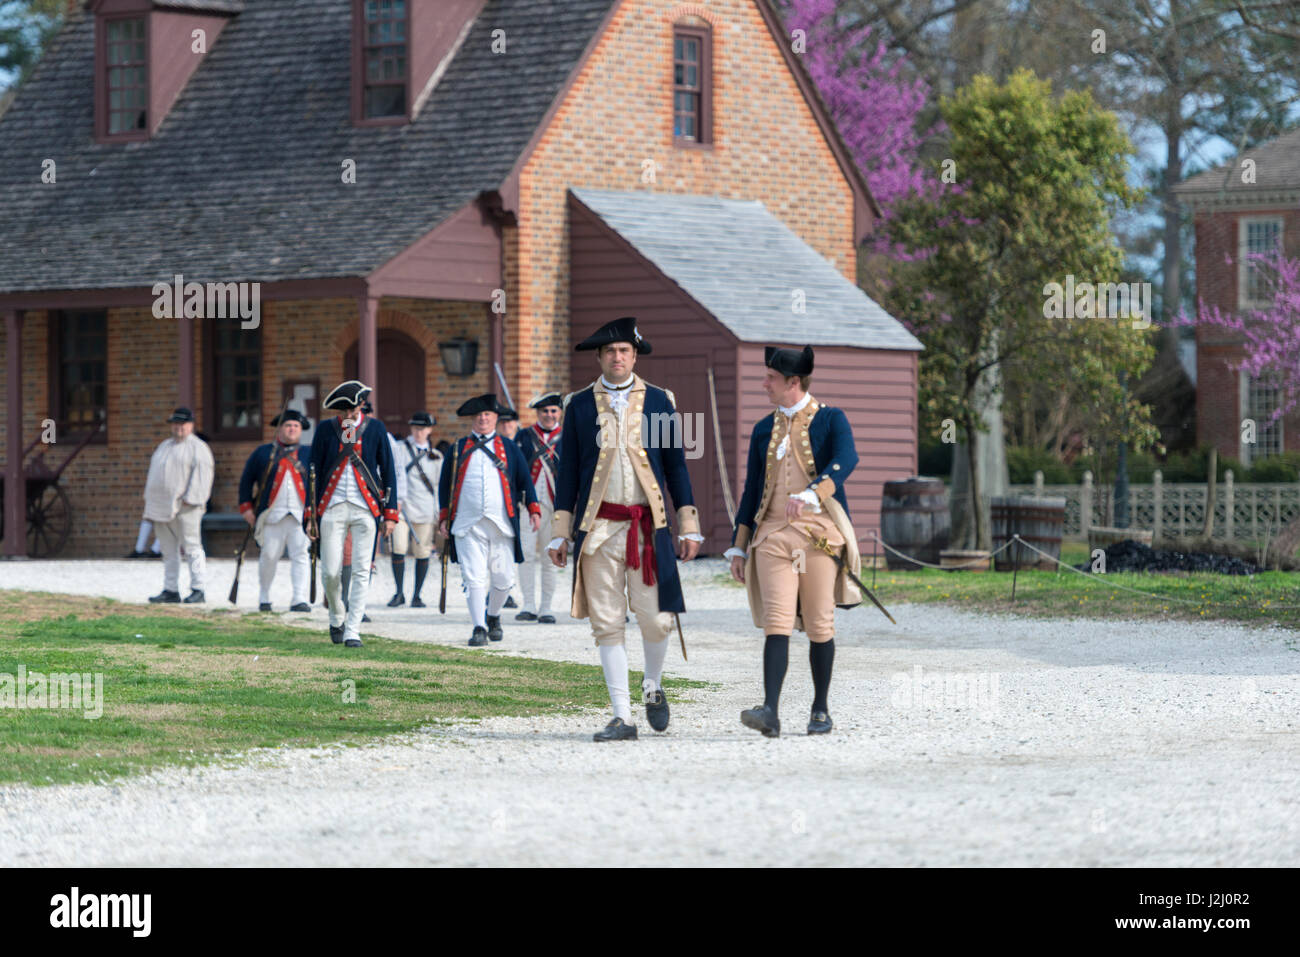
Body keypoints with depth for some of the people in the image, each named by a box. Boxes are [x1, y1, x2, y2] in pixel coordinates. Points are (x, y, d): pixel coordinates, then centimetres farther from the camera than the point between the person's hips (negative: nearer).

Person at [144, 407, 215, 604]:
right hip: (162, 507, 8)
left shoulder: (198, 447, -2)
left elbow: (201, 475, -12)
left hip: (184, 508, -8)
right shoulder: (164, 446, 22)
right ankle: (170, 589, 13)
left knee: (192, 547, -7)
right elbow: (154, 473, 24)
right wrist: (150, 502, 16)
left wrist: (190, 499, -19)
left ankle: (197, 589, -6)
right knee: (169, 550, 9)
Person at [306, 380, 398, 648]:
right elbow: (314, 470, 7)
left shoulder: (375, 428, 4)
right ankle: (337, 619, 23)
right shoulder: (326, 428, 4)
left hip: (365, 508, 0)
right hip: (333, 508, 0)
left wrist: (389, 513, 1)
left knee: (361, 572, -4)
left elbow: (388, 471, 6)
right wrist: (311, 513, 1)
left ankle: (352, 631, 0)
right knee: (330, 572, -2)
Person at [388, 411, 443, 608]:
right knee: (398, 548, -14)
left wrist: (440, 511, 14)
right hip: (402, 506, -2)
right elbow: (399, 473, -6)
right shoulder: (400, 448, 5)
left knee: (422, 553, -1)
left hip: (425, 509, 2)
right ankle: (399, 593, -2)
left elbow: (439, 483, 17)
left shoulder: (435, 455, 13)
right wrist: (398, 499, -17)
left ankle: (416, 595, 11)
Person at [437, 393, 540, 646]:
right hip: (467, 525, -1)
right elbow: (445, 484, 15)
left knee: (503, 579, 3)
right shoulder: (459, 448, 11)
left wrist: (533, 509, -1)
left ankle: (493, 616, 28)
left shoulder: (509, 448, 12)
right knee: (473, 578, -9)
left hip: (501, 523, 1)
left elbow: (524, 480, 12)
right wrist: (444, 517, 8)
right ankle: (479, 628, -6)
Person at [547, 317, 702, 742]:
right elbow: (568, 471, 8)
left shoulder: (659, 401, 7)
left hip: (648, 526, 0)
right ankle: (622, 717, 3)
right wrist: (561, 532, 4)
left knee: (656, 618, -5)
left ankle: (653, 687, 24)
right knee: (607, 624, -1)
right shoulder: (579, 405, 7)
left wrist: (688, 526, 4)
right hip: (598, 526, 0)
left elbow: (676, 465, 9)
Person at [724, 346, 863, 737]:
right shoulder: (764, 430, 15)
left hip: (819, 533, -3)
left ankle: (821, 709, 16)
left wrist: (810, 495, -37)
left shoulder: (831, 420, 0)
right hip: (773, 535, 3)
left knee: (819, 626, 2)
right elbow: (752, 490, 18)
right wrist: (738, 548, 14)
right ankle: (770, 711, -22)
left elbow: (845, 462, -19)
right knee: (776, 623, -11)